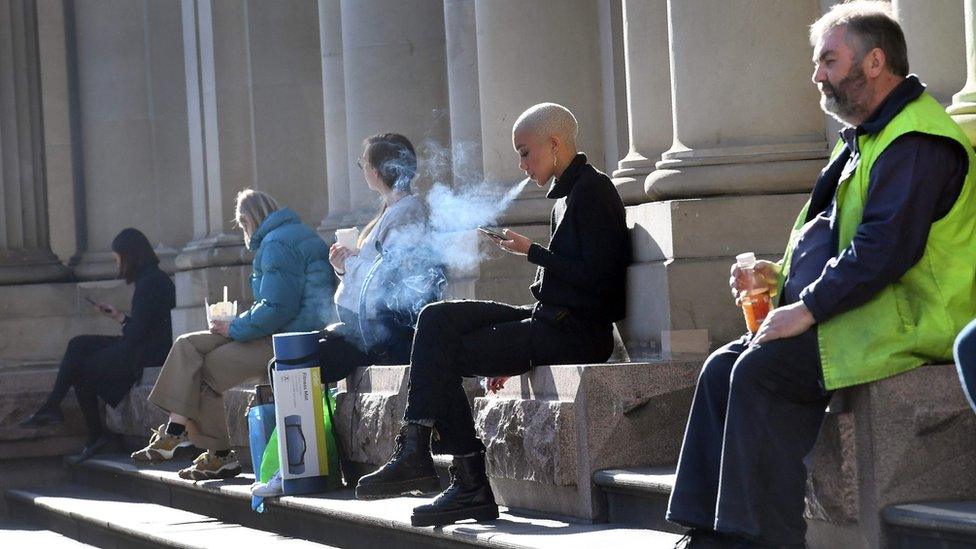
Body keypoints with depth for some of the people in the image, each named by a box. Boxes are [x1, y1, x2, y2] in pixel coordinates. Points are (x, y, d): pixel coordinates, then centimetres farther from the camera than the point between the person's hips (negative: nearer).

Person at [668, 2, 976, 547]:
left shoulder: (916, 141, -13)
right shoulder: (867, 136, 22)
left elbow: (885, 248, -24)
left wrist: (808, 308, -21)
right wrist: (780, 275, 10)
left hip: (907, 323, -11)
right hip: (867, 314, 11)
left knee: (761, 370, -24)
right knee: (723, 369, -1)